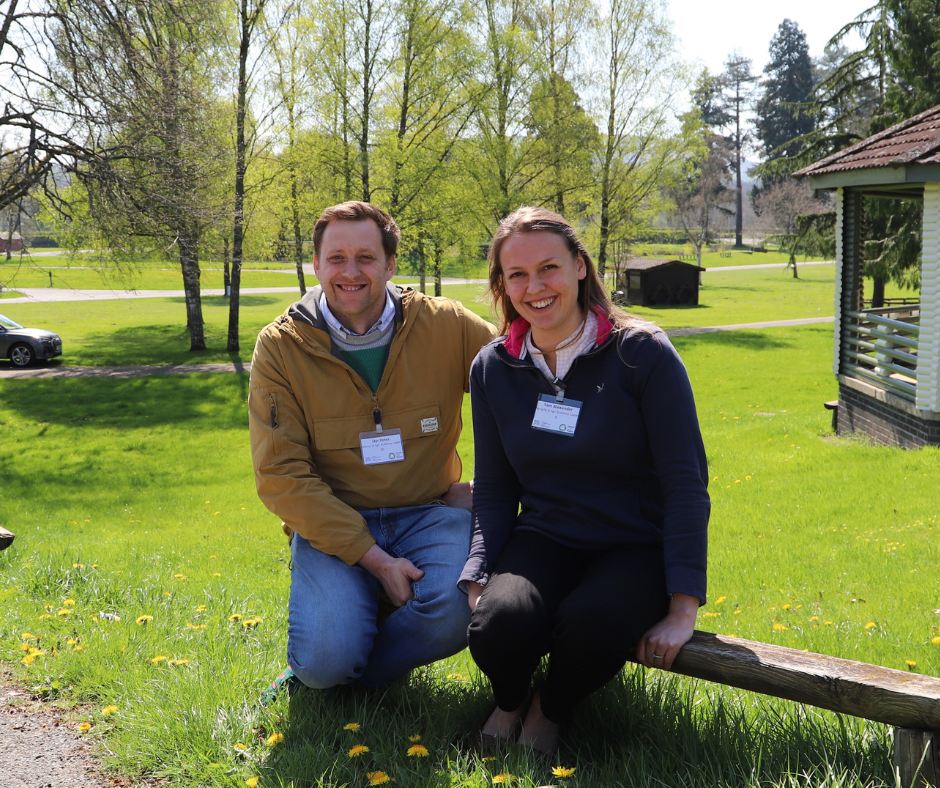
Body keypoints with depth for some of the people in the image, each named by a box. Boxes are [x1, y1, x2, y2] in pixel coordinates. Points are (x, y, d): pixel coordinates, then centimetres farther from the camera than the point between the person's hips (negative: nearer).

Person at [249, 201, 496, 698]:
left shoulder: (447, 326, -3)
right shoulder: (280, 347, -5)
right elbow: (281, 475, -9)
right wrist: (373, 559, -17)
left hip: (428, 512, 2)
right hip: (332, 522, -1)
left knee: (457, 612, -30)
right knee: (327, 660, -26)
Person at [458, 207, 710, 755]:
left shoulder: (643, 354, -10)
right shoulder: (493, 369, 3)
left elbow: (686, 485, -10)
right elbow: (494, 490, 9)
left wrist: (684, 608, -16)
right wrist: (478, 580, -8)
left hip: (634, 548, -2)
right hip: (542, 540, 3)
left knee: (591, 625, -35)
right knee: (499, 624, -31)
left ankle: (551, 709, 1)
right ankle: (511, 700, 7)